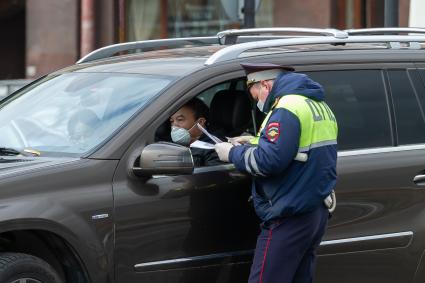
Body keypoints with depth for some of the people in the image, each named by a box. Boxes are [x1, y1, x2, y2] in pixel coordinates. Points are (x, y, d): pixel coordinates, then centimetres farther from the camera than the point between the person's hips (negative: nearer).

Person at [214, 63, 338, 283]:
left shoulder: (287, 108, -16)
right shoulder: (318, 106, 15)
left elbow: (268, 161, -24)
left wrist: (233, 153, -9)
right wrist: (255, 143, 17)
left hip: (289, 218, -10)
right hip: (318, 213, 10)